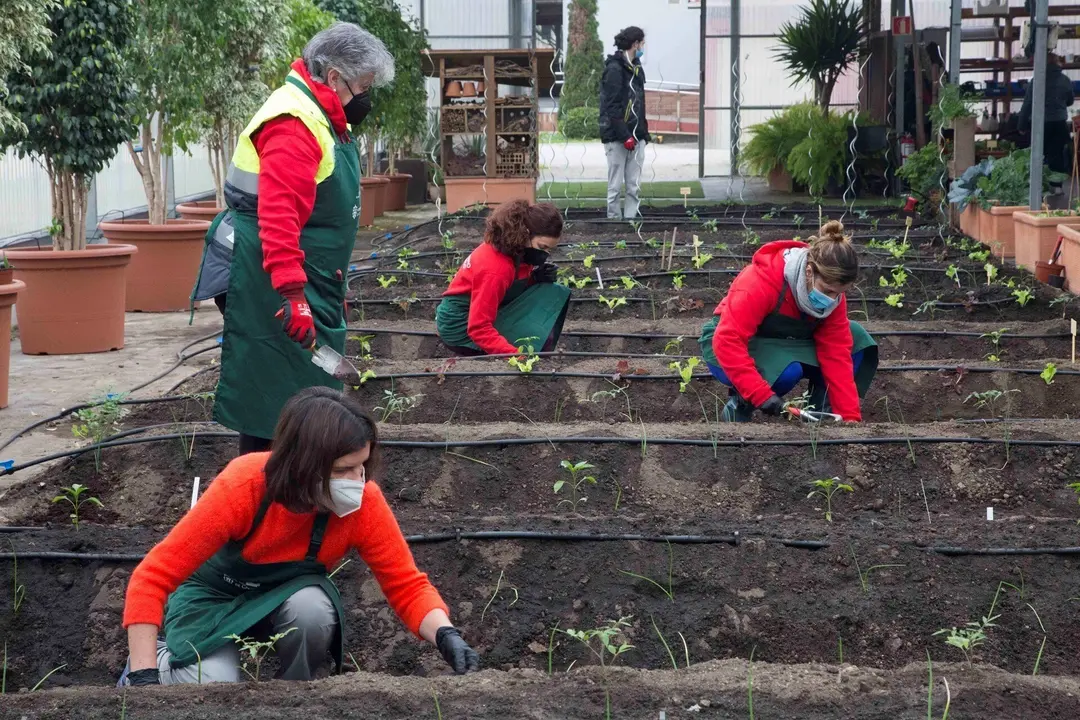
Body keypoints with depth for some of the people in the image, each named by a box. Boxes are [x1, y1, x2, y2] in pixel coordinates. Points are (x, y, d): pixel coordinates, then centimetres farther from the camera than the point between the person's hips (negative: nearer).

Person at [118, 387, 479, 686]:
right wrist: (144, 678, -41)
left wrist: (445, 634, -39)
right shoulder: (243, 487, -36)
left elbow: (407, 584, -19)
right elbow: (151, 579, -34)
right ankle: (160, 660, 8)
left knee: (313, 607, -33)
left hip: (288, 595, 2)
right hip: (214, 597, -2)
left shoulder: (364, 502, -27)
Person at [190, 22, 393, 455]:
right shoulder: (293, 123, -19)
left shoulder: (325, 120, 16)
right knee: (274, 402, -8)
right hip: (274, 290, -11)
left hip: (310, 284, 11)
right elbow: (279, 217, -28)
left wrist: (333, 287, 27)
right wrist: (293, 294, -33)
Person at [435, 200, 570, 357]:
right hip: (460, 327, -9)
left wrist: (536, 278, -9)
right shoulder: (496, 268, -31)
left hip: (476, 314, 9)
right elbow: (479, 328, -32)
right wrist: (517, 355, -40)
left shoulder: (515, 249, -5)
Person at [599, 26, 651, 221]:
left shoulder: (636, 68, 16)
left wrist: (644, 132, 13)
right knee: (616, 185, -1)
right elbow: (612, 107, -16)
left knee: (634, 186, 3)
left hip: (636, 137, 7)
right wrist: (625, 136, -20)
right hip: (617, 137, -7)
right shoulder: (614, 69, -10)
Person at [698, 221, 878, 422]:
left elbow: (837, 353, -14)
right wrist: (762, 395, -43)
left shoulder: (832, 293, -15)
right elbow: (727, 340, -38)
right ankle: (739, 406, -10)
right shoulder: (762, 282, -34)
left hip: (782, 344, 6)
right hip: (735, 344, -6)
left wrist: (850, 417, -21)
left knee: (855, 339, -12)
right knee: (787, 371, -37)